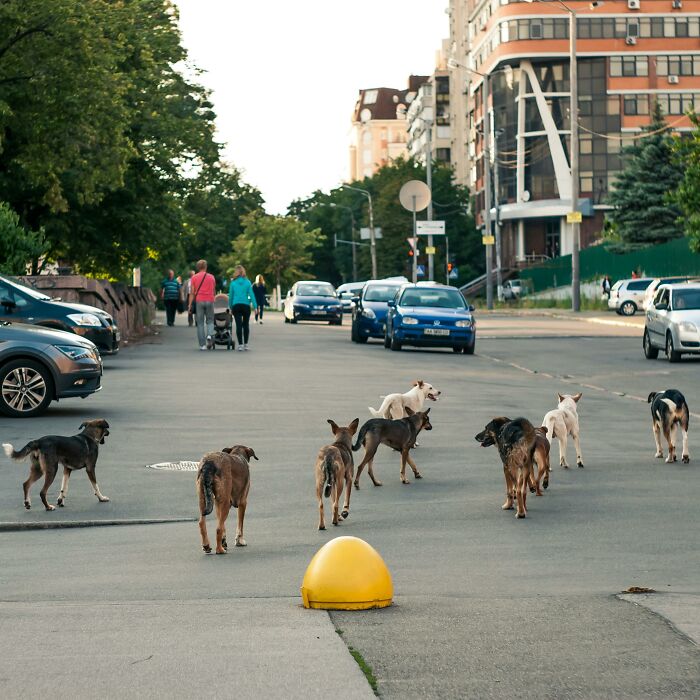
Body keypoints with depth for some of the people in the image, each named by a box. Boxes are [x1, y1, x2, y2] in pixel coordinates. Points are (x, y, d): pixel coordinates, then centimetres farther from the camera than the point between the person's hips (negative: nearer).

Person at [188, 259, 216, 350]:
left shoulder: (194, 277, 2)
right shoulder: (211, 277, 7)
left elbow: (192, 293, -1)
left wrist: (189, 305, 0)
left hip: (199, 301, -1)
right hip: (210, 301, 1)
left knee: (200, 323, 4)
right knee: (210, 321, 12)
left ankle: (202, 344, 1)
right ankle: (209, 335, -17)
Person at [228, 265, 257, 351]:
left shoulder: (233, 283, 0)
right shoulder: (247, 282, 0)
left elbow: (230, 296, 3)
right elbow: (251, 295, -3)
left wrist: (230, 306, 13)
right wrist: (255, 306, -3)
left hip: (236, 306, -1)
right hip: (246, 305, 1)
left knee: (239, 325, -2)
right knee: (246, 325, 11)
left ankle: (240, 344, -6)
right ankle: (245, 344, 12)